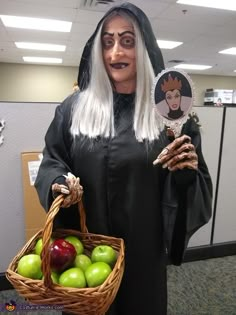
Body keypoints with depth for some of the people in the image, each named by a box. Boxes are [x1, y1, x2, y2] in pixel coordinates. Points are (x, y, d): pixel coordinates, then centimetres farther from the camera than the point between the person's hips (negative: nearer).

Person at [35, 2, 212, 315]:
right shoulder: (73, 107, -2)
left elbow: (192, 179, -3)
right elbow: (52, 162, 4)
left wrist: (186, 174, -25)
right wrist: (58, 182, -16)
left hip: (143, 249, 0)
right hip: (84, 247, 2)